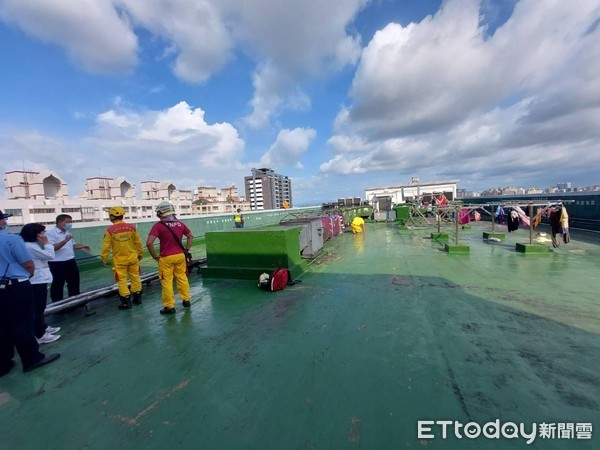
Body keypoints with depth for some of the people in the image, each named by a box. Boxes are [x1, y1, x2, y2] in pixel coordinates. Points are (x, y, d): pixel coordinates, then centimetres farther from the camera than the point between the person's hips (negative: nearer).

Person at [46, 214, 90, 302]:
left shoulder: (68, 232, 11)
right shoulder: (51, 233, -13)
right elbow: (52, 248, -25)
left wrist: (83, 246, 7)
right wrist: (65, 240, -33)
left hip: (71, 262, 8)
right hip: (57, 264, -8)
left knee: (74, 282, 18)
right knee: (57, 285, 5)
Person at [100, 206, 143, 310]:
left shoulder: (110, 230, -12)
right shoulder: (131, 227, -4)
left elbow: (106, 247, -7)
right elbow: (138, 242, 4)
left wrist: (104, 259, 8)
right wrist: (139, 254, 18)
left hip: (119, 261, -3)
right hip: (133, 258, 3)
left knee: (122, 280, 8)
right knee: (135, 277, 15)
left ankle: (126, 302, 15)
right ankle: (137, 298, 26)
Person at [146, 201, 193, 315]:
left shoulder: (158, 225, -14)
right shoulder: (180, 224, 1)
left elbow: (149, 243, -21)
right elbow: (190, 236, 13)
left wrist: (155, 256, -8)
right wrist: (186, 250, 16)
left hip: (166, 258, -4)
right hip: (180, 256, 4)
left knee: (167, 282, 8)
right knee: (182, 278, 18)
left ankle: (169, 306, 18)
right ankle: (186, 300, 31)